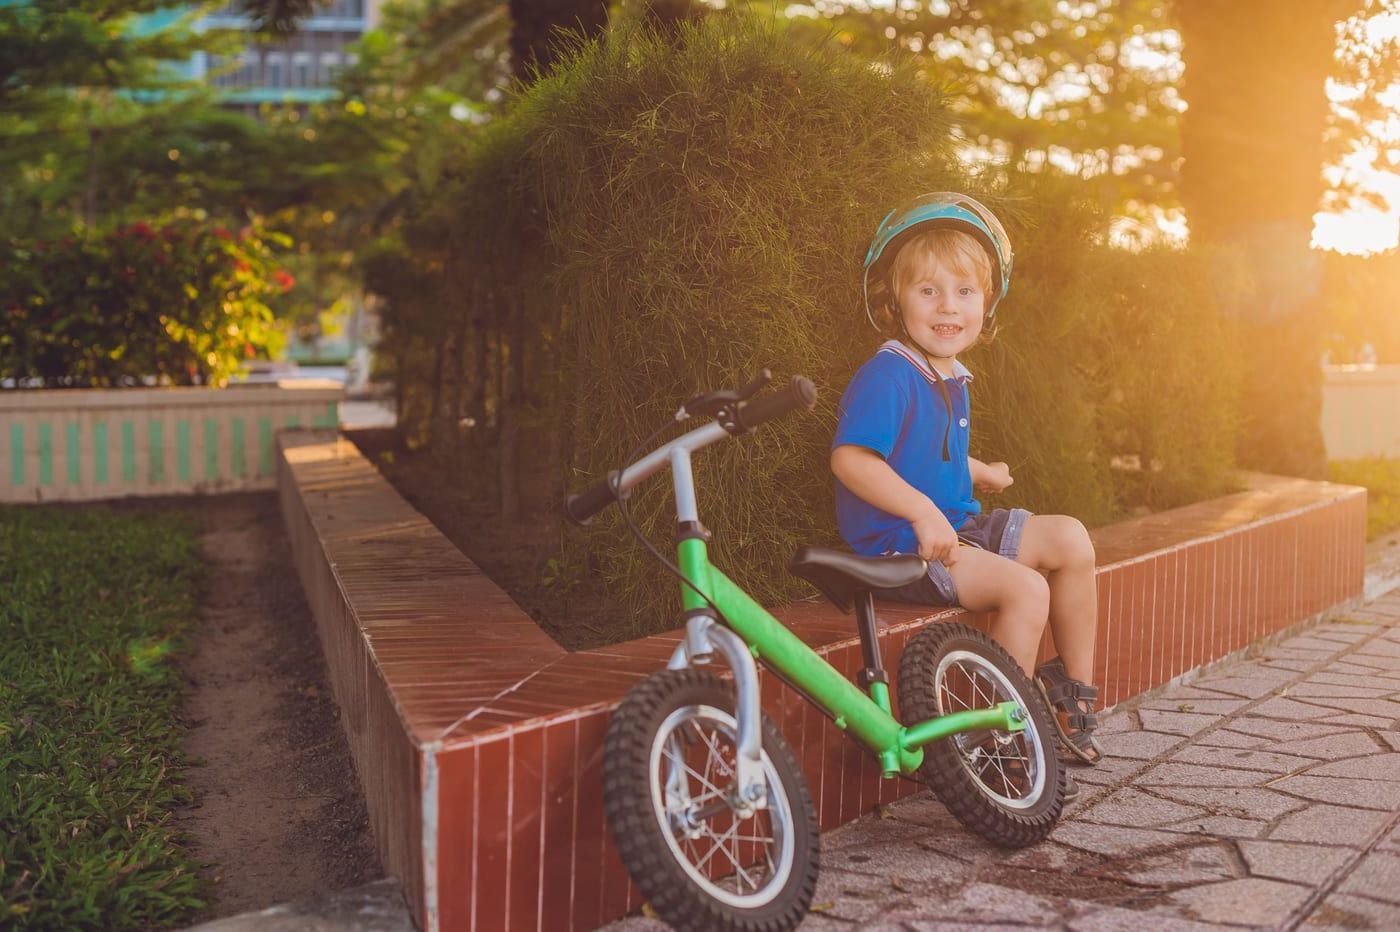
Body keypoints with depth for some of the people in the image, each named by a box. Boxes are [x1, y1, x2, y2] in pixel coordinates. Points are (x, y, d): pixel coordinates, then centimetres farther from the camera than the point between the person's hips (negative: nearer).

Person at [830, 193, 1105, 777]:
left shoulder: (953, 379, 13)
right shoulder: (887, 376, -18)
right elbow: (849, 457, -30)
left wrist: (980, 474, 18)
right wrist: (921, 512, -33)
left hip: (954, 526, 10)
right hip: (897, 546, -10)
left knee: (1070, 540, 4)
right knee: (1025, 588, -23)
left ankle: (1074, 691, 16)